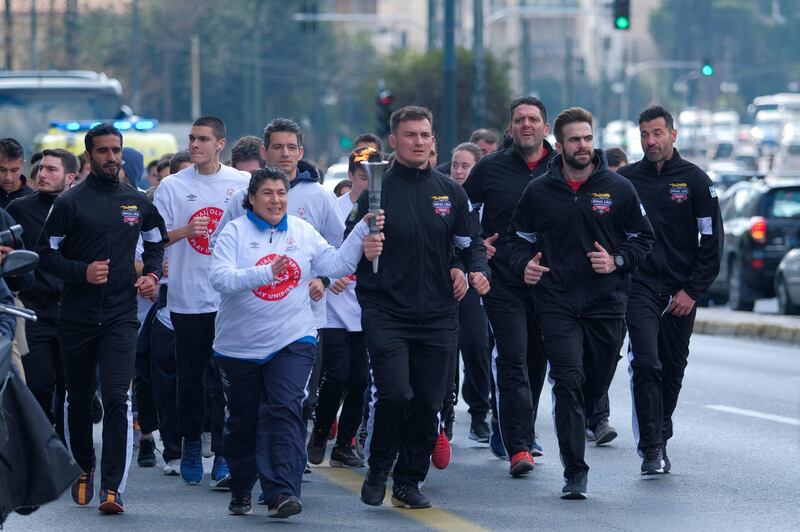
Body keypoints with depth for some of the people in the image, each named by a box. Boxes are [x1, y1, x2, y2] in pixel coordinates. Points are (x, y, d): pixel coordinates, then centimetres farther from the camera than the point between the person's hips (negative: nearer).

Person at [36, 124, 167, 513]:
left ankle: (112, 488, -16)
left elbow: (157, 241, 25)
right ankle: (83, 468, 35)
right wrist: (82, 272, -16)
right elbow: (46, 254, -1)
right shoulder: (70, 202, -2)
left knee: (117, 399, -13)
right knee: (78, 398, 12)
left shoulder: (138, 202, 8)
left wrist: (153, 274, 7)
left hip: (120, 317, 0)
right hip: (77, 317, 0)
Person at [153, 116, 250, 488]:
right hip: (187, 299, 1)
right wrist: (185, 231, -14)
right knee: (189, 379, 9)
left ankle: (223, 459, -5)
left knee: (225, 379, -6)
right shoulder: (172, 186, 4)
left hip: (230, 299, -1)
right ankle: (191, 446, 24)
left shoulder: (243, 184, 4)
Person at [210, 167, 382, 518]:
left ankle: (282, 493, -23)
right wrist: (267, 272, -32)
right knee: (243, 420, 12)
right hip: (239, 346, 0)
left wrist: (363, 231, -8)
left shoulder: (302, 232, 6)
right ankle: (241, 491, 30)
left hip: (292, 341, 1)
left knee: (285, 411, -15)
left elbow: (336, 264, 3)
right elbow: (221, 278, -19)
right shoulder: (235, 232, -5)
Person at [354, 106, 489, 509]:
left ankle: (409, 482, 19)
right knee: (394, 395, -16)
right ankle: (377, 472, 6)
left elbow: (470, 242, 16)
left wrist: (478, 271, -3)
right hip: (386, 315, -4)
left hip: (438, 317, 4)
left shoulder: (449, 192, 10)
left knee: (428, 405, 4)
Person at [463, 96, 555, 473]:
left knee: (537, 361, 12)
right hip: (503, 283, -2)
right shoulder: (490, 168, 1)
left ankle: (514, 434, 29)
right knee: (513, 360, -12)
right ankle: (519, 446, -16)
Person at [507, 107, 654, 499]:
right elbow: (518, 237, 15)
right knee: (567, 383, -13)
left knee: (597, 384, 9)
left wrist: (617, 261, -8)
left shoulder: (618, 189, 3)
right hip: (557, 303, -1)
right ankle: (575, 472, -13)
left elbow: (642, 238, 10)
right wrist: (524, 264, -5)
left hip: (606, 304, 1)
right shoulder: (539, 191, 4)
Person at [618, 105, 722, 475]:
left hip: (681, 292, 1)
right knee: (645, 363, -16)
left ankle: (660, 439, 26)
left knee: (673, 369, 10)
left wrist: (692, 290, -3)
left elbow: (713, 239, 2)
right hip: (640, 287, -1)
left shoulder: (695, 180, 2)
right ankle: (651, 449, -17)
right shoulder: (625, 179, 3)